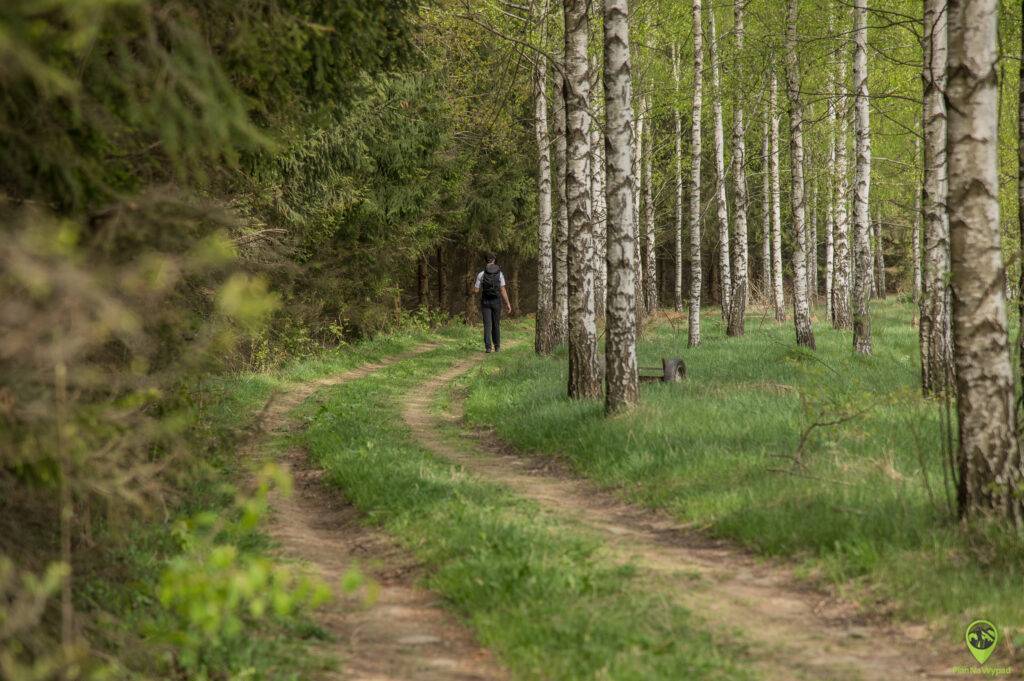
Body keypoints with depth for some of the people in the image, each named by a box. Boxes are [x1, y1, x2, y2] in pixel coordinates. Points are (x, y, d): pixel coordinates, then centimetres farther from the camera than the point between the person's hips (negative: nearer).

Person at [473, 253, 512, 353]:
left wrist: (473, 288, 23)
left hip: (485, 302, -1)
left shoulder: (481, 274, -6)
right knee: (496, 325, 13)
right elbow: (503, 290, -9)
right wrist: (508, 304, -4)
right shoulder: (500, 274, -4)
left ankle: (488, 347, -12)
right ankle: (497, 347, 18)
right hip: (496, 301, 1)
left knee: (487, 325, 0)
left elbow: (476, 290, -3)